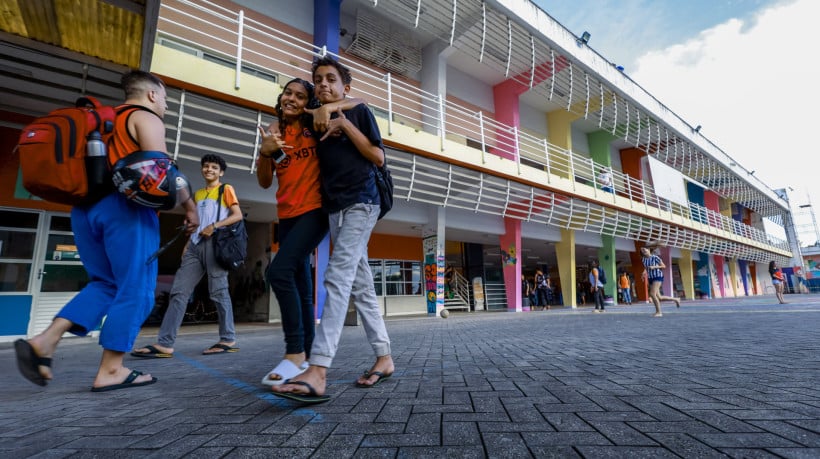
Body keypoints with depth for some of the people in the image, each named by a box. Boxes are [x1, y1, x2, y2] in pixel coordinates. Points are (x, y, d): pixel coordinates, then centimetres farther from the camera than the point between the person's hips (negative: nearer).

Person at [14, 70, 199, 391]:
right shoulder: (146, 118, 0)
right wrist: (190, 205, -9)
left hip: (85, 207, 9)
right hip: (124, 207, -8)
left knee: (105, 283, 17)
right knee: (135, 289, -3)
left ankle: (45, 340, 2)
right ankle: (110, 371, 1)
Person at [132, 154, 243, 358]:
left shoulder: (226, 189, 7)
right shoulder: (198, 194, 25)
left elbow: (238, 215, -5)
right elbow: (195, 223, 25)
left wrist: (214, 226, -16)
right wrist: (187, 244, 13)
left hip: (215, 243, -7)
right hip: (195, 245, 7)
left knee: (218, 292, -6)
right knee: (179, 291, -2)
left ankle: (228, 340, 2)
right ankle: (164, 344, -2)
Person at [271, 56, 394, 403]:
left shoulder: (358, 112, 5)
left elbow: (378, 157, -4)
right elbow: (315, 166, 21)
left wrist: (345, 125, -8)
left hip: (360, 203, -7)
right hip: (335, 209, 7)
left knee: (338, 277, -21)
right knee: (360, 286, 5)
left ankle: (317, 373, -25)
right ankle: (384, 359, 13)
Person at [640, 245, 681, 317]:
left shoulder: (655, 257, -10)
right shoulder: (643, 259, 6)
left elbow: (664, 266, -4)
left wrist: (654, 267, -18)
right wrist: (644, 272, -1)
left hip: (658, 277, -6)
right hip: (650, 278, 7)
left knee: (652, 294, -19)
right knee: (659, 298, 8)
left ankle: (658, 312, -8)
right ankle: (676, 299, 33)